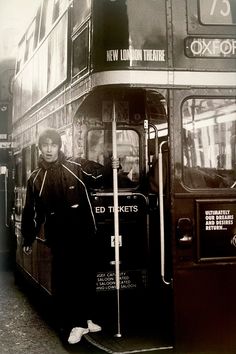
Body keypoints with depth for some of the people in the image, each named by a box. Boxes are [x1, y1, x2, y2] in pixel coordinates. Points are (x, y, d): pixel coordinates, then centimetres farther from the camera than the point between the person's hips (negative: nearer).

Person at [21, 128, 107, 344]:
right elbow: (32, 211, 9)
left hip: (83, 234, 0)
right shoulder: (36, 179, 4)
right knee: (64, 281, -1)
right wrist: (28, 239, 13)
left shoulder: (77, 168, -2)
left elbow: (103, 176, 11)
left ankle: (86, 319, 27)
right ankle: (76, 324, 11)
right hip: (59, 238, 0)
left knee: (87, 277, 9)